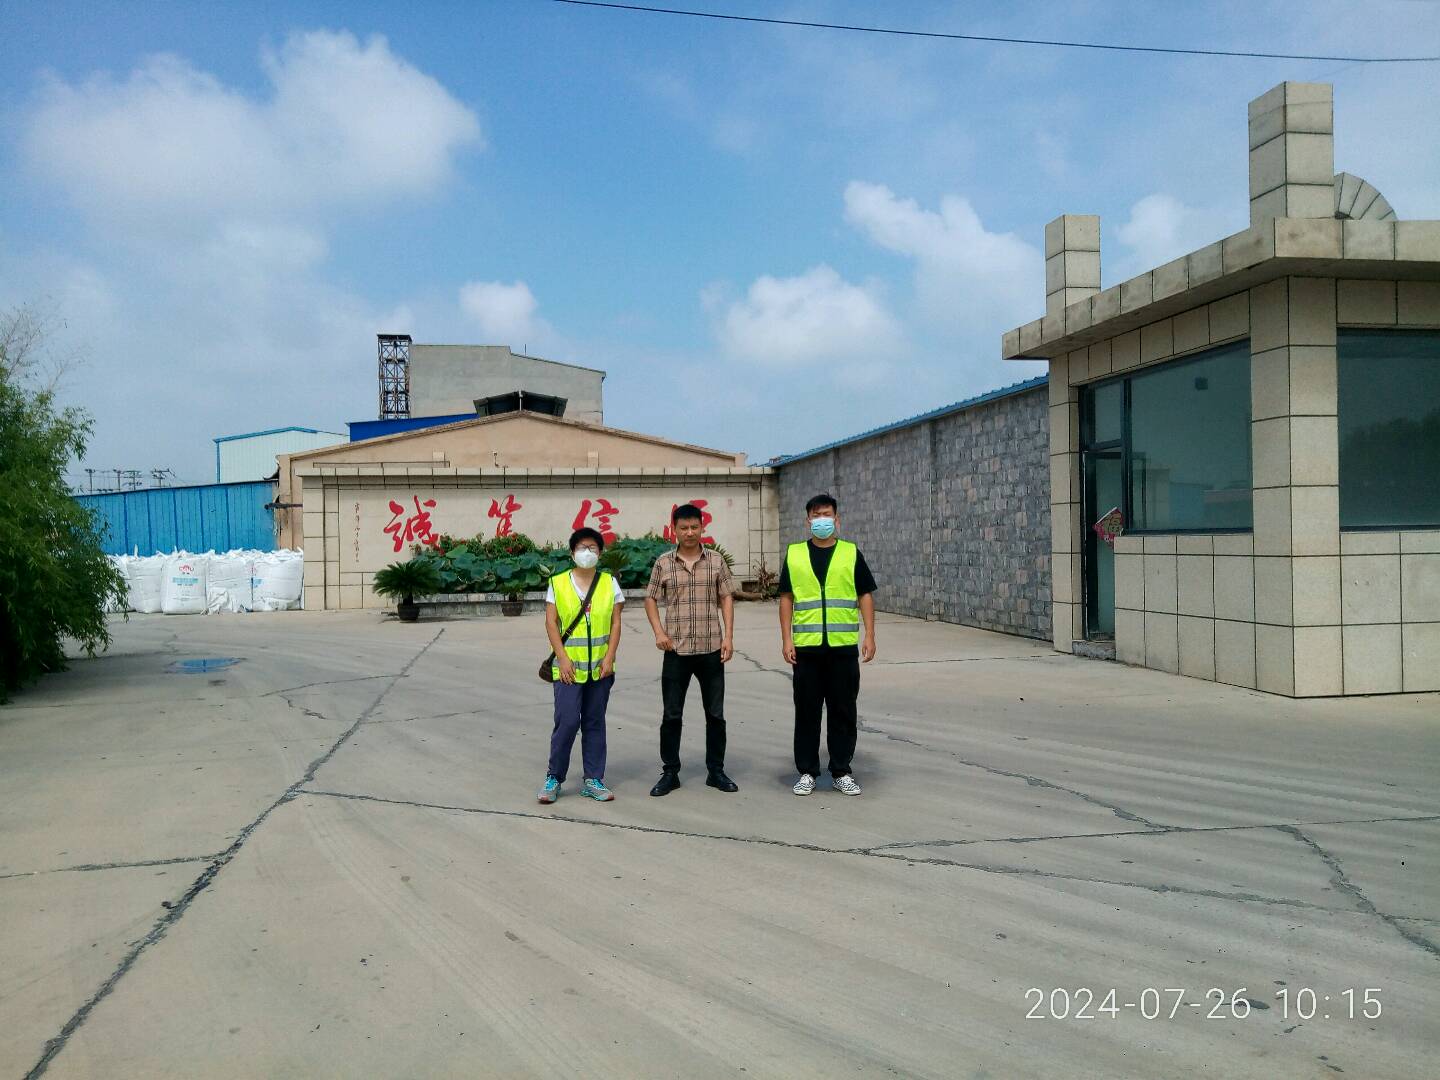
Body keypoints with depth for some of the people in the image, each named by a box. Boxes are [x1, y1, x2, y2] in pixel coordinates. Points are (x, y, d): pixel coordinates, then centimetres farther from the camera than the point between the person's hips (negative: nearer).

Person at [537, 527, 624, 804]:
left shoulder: (610, 583, 5)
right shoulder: (558, 583, 1)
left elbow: (616, 623, 3)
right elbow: (551, 623, -2)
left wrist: (610, 657, -7)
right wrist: (563, 658, -11)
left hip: (600, 668, 2)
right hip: (569, 667, -2)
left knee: (594, 723, 9)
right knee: (567, 721, -7)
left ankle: (593, 780, 16)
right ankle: (554, 778, 8)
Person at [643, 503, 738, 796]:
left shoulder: (716, 561, 3)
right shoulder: (664, 563, 2)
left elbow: (727, 598, 5)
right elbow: (651, 599, 8)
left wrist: (728, 636, -4)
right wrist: (659, 632, -4)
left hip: (711, 649, 1)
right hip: (676, 650, 0)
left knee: (715, 714, 8)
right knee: (671, 715, 5)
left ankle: (716, 771, 20)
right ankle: (670, 772, 17)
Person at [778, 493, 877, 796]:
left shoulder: (851, 553, 6)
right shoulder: (794, 554, 6)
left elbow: (866, 595, 6)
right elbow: (786, 598, 7)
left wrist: (870, 636, -1)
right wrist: (786, 639, -1)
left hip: (844, 646, 0)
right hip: (806, 646, 0)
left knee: (843, 711, 6)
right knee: (807, 711, 6)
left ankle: (841, 772, 17)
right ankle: (807, 772, 16)